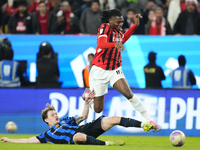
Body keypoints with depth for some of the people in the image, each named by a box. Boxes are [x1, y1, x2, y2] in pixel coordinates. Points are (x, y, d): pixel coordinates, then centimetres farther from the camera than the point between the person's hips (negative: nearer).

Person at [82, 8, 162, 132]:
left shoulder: (118, 30, 5)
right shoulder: (105, 27, -15)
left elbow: (123, 39, 27)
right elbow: (101, 44, -32)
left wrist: (136, 25, 16)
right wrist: (115, 44, -53)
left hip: (115, 70, 5)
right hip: (100, 70, -5)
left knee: (129, 93, -22)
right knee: (98, 109, 4)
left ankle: (149, 120, -22)